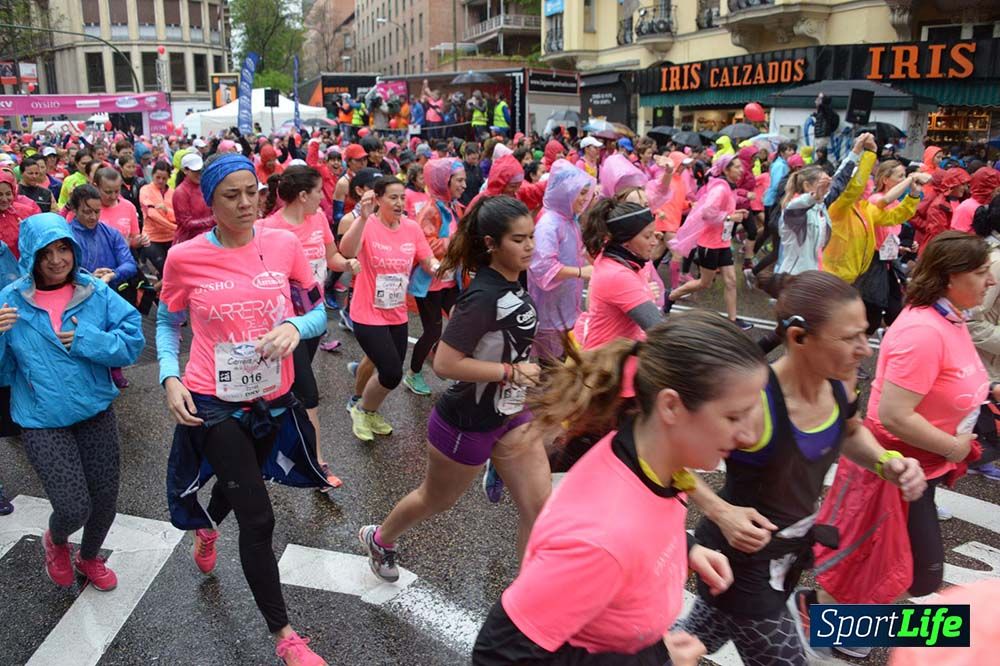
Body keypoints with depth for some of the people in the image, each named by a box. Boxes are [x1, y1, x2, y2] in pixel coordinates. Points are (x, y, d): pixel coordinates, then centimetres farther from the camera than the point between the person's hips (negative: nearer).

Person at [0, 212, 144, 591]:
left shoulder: (96, 291, -5)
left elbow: (133, 340, -8)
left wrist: (87, 341, -21)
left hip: (97, 412, 2)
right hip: (43, 422, -2)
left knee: (105, 499, 13)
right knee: (74, 509, -7)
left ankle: (89, 558, 45)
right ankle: (55, 542, 32)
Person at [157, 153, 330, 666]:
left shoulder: (284, 244, -6)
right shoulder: (184, 257, -10)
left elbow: (319, 311, 1)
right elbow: (167, 323, 4)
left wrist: (295, 327, -21)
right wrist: (170, 378, -11)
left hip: (273, 398, 4)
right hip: (214, 403, -4)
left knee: (237, 484, 30)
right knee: (259, 520, -4)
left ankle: (207, 529, 68)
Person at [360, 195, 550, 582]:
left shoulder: (513, 285, -3)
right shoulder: (484, 297, -28)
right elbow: (445, 363, -30)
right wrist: (511, 371, -27)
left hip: (511, 416, 7)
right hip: (466, 424, -7)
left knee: (539, 508, 3)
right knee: (436, 501, 19)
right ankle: (378, 539, 49)